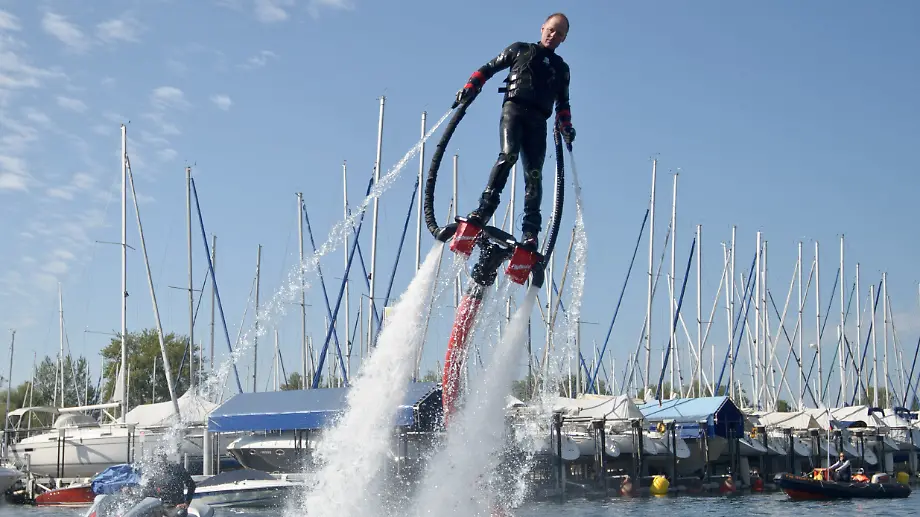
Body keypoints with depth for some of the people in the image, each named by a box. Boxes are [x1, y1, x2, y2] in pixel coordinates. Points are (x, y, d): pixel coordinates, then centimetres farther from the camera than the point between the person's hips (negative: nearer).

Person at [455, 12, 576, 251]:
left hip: (538, 121, 2)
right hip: (514, 108, -2)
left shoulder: (561, 68, 25)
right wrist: (471, 87, 1)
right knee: (509, 154, -29)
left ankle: (530, 231, -15)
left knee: (534, 173, -11)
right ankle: (485, 207, -34)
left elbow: (562, 103, 26)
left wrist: (566, 126, 8)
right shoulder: (520, 50, 18)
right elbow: (489, 68, 17)